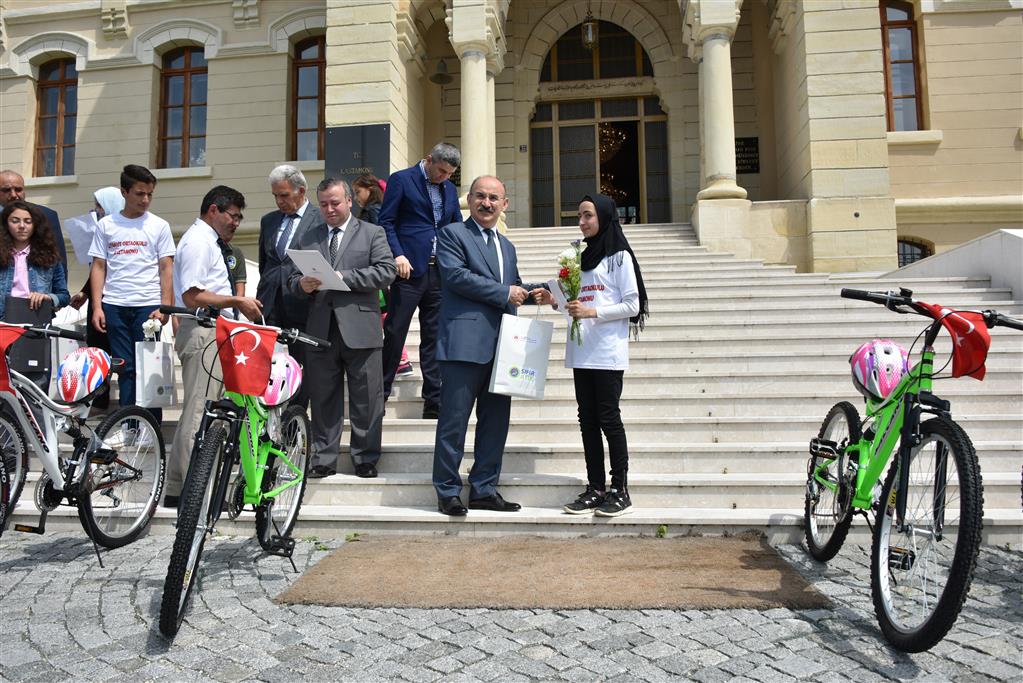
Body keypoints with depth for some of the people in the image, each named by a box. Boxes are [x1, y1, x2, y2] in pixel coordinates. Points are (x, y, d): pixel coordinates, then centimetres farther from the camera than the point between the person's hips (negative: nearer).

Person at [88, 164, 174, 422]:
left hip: (148, 305, -2)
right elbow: (98, 267, 9)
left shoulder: (159, 226, 5)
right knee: (125, 367, 6)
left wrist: (164, 307, -6)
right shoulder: (105, 225, 9)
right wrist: (96, 306, 1)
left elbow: (166, 268, 3)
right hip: (114, 306, 2)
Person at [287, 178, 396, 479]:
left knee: (366, 400, 3)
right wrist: (302, 285, -10)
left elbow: (386, 272, -7)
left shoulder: (372, 233, 7)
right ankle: (324, 460, 19)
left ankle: (366, 460, 14)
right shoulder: (306, 239, 17)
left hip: (360, 329, -3)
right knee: (323, 399, 9)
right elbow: (292, 278, 14)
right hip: (320, 329, 3)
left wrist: (343, 277, -14)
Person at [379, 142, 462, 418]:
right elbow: (386, 221, -3)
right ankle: (380, 394, 10)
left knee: (434, 338, 7)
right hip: (410, 269, -5)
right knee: (395, 333, -2)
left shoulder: (450, 189, 18)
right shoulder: (401, 179, 1)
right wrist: (397, 254, -17)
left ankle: (434, 402, 13)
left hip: (439, 271, 5)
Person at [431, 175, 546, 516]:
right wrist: (504, 293, -10)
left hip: (501, 345, 7)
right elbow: (455, 275, -13)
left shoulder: (506, 246, 24)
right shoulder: (452, 234, 2)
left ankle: (484, 489, 20)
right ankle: (448, 491, 10)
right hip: (465, 343, -7)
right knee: (454, 421, -2)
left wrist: (530, 292, 7)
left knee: (496, 420, 10)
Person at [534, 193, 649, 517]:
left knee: (608, 418, -4)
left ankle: (620, 490, 6)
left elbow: (632, 306, -8)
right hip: (582, 353, 7)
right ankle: (595, 488, 15)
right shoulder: (581, 256, 18)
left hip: (607, 353, -7)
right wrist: (555, 301, 5)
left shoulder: (619, 256, -3)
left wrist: (592, 312, -17)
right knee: (588, 420, 7)